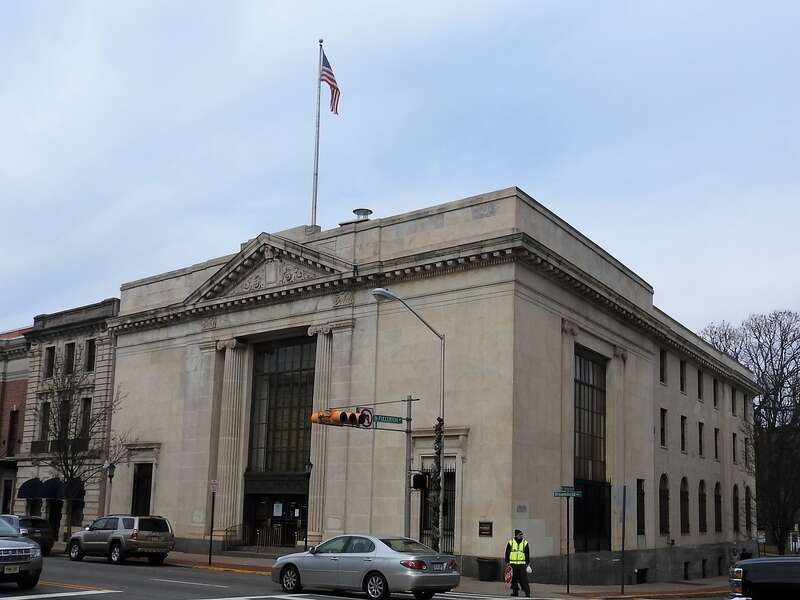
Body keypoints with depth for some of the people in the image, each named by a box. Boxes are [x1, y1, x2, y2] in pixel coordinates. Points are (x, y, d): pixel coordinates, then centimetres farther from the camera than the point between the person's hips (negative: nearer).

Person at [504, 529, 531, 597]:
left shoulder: (525, 543, 5)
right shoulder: (510, 542, 4)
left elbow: (527, 554, 8)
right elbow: (507, 553, 7)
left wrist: (528, 563, 4)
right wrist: (507, 562, 2)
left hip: (522, 564, -1)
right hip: (513, 564, 1)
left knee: (524, 579, -9)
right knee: (513, 579, 5)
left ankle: (527, 593, -6)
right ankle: (515, 592, 17)